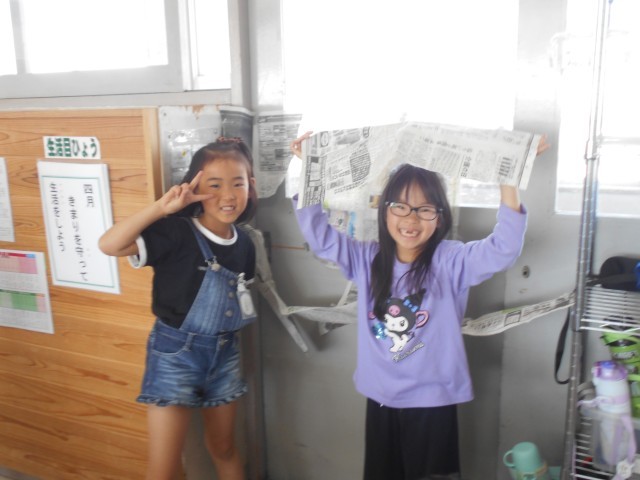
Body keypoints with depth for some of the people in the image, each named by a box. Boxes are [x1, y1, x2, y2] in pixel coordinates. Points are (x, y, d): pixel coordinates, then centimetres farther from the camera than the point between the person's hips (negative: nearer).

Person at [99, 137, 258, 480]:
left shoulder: (244, 244, -1)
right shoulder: (176, 232, -19)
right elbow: (109, 245, -31)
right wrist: (163, 207, -33)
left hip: (223, 353, 5)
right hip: (175, 353, -5)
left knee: (223, 447, 23)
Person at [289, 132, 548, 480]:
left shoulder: (452, 261, -11)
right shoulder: (367, 259, -1)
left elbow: (503, 250, -23)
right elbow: (319, 236, -2)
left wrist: (509, 181, -34)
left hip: (432, 402, -3)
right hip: (380, 399, 4)